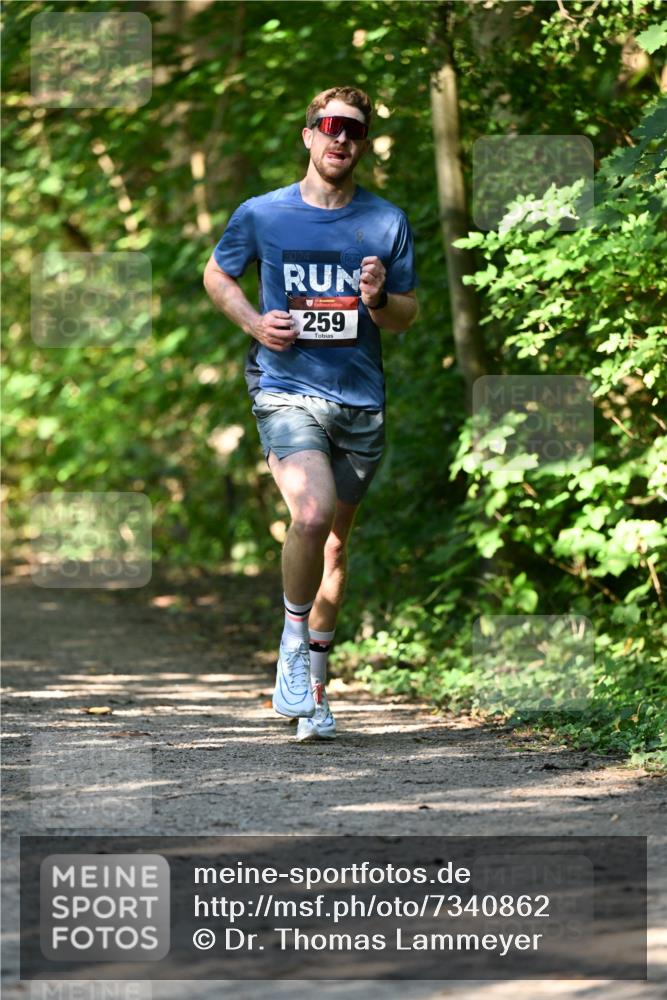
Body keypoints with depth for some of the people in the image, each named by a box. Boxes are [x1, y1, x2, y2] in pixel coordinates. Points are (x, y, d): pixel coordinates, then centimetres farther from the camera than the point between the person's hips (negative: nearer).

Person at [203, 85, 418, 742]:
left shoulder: (387, 223, 5)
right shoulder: (261, 215, 1)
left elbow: (407, 316, 11)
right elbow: (216, 275, 16)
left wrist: (378, 301, -12)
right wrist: (253, 322, -2)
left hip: (360, 401, 3)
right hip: (287, 390, -3)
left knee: (335, 541, 10)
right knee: (311, 514, -26)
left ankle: (309, 680, 25)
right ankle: (294, 638, -3)